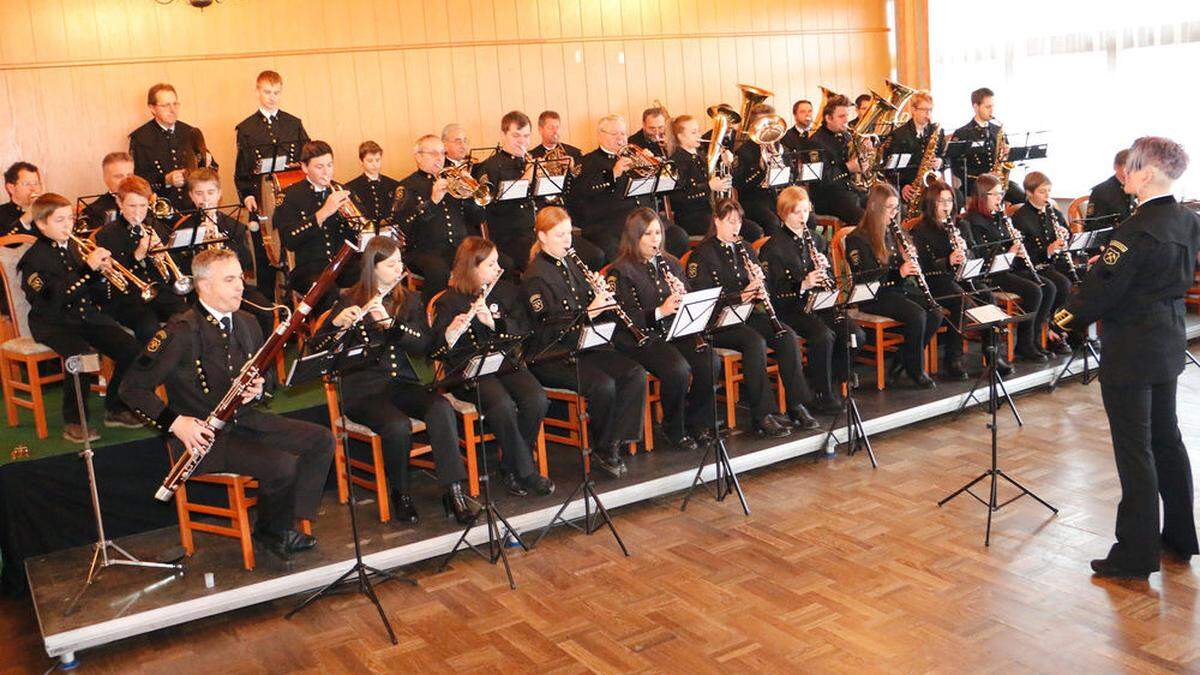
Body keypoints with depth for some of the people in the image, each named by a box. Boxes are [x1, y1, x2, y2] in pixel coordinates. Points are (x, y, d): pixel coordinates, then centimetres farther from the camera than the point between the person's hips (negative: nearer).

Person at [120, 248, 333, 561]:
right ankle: (270, 532, 4)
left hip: (245, 419, 7)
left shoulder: (246, 324, 7)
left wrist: (258, 388, -3)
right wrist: (174, 422, -22)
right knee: (283, 465, -26)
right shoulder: (181, 333, -15)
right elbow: (132, 387, -13)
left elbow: (262, 375, 21)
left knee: (321, 439, -7)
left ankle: (286, 524, 2)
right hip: (206, 434, -7)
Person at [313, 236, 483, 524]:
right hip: (363, 389, -3)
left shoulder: (409, 300, 13)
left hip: (402, 383, 3)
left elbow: (426, 345, 0)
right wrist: (337, 323, -18)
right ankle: (401, 494, -9)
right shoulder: (349, 302, 3)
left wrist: (390, 322, -14)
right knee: (398, 425, -33)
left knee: (441, 408, -28)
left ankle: (453, 490, -26)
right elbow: (317, 349, 1)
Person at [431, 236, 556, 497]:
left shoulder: (507, 291, 13)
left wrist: (494, 321, -16)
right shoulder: (448, 302, -1)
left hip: (507, 363, 4)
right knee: (502, 404, -33)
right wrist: (448, 336, -30)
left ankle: (511, 466, -6)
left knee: (537, 399, -25)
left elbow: (525, 329, 1)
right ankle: (525, 471, -17)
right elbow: (438, 351, -7)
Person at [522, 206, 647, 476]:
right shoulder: (535, 277, -10)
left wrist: (602, 294, -3)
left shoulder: (571, 264, 14)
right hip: (551, 356, -7)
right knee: (603, 384, -29)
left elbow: (591, 303, 20)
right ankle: (601, 450, -5)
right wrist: (588, 314, -24)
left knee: (636, 373, -14)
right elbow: (547, 328, -17)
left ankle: (615, 442, -9)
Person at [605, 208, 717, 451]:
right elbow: (624, 319, -12)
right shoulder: (621, 271, -4)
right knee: (678, 369, -30)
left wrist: (683, 295, -6)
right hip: (641, 338, -6)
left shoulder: (670, 263, 16)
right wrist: (660, 312, -24)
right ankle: (673, 429, -6)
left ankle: (697, 421, 1)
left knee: (709, 362, -21)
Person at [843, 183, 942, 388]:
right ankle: (915, 370, -11)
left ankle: (903, 358, -1)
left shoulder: (893, 232, 15)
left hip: (900, 288, 7)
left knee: (936, 313, -16)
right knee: (917, 314, -28)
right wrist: (897, 272, -26)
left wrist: (910, 261, -5)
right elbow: (862, 278, -17)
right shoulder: (857, 239, -9)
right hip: (874, 296, -7)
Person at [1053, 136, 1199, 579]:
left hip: (1131, 351, -9)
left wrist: (1068, 320, -3)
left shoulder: (1138, 230, -23)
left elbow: (1102, 287, -19)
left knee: (1134, 449, -2)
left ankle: (1135, 556, 7)